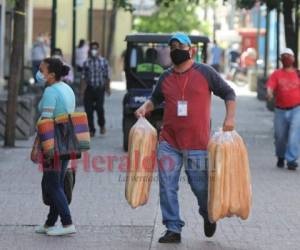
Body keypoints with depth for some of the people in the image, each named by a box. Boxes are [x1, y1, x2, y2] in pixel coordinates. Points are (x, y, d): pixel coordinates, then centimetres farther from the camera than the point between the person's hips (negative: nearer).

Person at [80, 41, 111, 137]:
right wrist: (82, 90, -2)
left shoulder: (103, 61, 3)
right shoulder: (86, 63, 6)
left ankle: (102, 125, 13)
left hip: (100, 88, -2)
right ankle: (91, 130, 13)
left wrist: (108, 88, -1)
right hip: (89, 89, 2)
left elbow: (107, 76, 5)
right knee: (88, 109, -1)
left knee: (99, 107, -15)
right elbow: (83, 77, 6)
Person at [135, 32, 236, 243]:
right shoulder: (166, 77, 10)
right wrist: (145, 107, 5)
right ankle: (173, 229, 5)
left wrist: (230, 118, -6)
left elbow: (228, 93, 6)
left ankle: (208, 216, 36)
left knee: (201, 187, 6)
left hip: (198, 144, -3)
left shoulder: (205, 72, 0)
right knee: (167, 187, -3)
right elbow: (156, 99, 26)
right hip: (169, 143, 3)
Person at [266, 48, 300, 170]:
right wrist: (269, 93, -35)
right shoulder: (276, 74, 2)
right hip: (281, 110, 1)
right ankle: (280, 157, 36)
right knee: (280, 136, 10)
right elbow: (270, 86, -13)